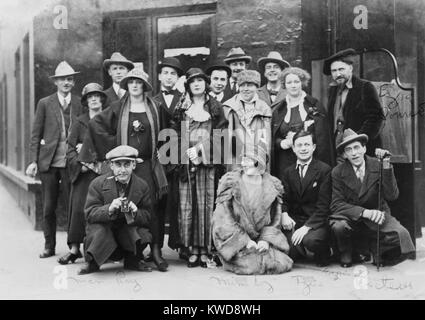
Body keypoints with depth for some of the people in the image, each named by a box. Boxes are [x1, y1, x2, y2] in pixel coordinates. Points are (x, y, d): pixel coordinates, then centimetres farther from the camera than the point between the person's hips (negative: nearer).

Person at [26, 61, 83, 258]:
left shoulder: (80, 103, 6)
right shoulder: (45, 104, 6)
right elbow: (35, 135, 6)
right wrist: (33, 161, -1)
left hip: (71, 162, 0)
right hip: (48, 162, 1)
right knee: (48, 207, 7)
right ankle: (49, 246, 20)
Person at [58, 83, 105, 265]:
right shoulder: (79, 123, 9)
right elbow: (70, 150, 5)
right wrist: (81, 164, -11)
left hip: (104, 172, 0)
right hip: (83, 174, 0)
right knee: (79, 207, -7)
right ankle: (74, 248, -1)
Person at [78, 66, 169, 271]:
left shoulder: (153, 108, 9)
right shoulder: (118, 108, 6)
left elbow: (161, 133, 20)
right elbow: (95, 123, 6)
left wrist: (156, 151, 10)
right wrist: (113, 142, 1)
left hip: (147, 164, 0)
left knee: (150, 207, -5)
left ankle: (155, 250, 0)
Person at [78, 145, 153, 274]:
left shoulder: (142, 186, -3)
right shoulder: (98, 183, -8)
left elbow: (148, 217, -2)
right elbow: (90, 214, -13)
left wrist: (135, 213, -26)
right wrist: (109, 209, -34)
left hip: (129, 230, 2)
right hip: (102, 229, -2)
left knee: (144, 233, -27)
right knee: (97, 228, -34)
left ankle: (132, 261, 7)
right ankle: (92, 262, -4)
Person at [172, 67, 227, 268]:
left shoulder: (214, 107, 10)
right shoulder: (181, 108, 15)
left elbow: (219, 135, 1)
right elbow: (177, 135, 10)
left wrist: (199, 148, -10)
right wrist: (186, 153, -6)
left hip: (208, 161, -1)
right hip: (187, 162, 2)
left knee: (207, 204, -4)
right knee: (187, 205, -3)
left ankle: (205, 248, 1)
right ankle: (192, 249, 2)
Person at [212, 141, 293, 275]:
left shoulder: (273, 185, 4)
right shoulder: (230, 182, -6)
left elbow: (275, 220, 8)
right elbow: (222, 219, -10)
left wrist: (266, 239, -10)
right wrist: (245, 240, -17)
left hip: (261, 240, 3)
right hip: (235, 241, -3)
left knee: (282, 263, -17)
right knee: (252, 265, -26)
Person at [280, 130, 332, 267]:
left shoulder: (324, 170, -4)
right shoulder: (288, 172, 12)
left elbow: (323, 205, -10)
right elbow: (284, 199, 9)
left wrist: (306, 227, -20)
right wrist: (284, 214, -14)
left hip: (317, 222, -4)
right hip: (294, 221, 4)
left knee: (311, 240, -35)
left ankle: (323, 253, 3)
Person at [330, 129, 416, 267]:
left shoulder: (377, 166, -7)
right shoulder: (338, 172, -8)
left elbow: (392, 196, -16)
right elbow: (336, 204, -14)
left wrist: (386, 167, -28)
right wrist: (364, 212, -29)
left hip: (377, 215, 1)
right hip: (351, 218, 0)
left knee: (401, 234, -28)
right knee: (338, 226, -34)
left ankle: (376, 249, 8)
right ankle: (346, 254, 1)